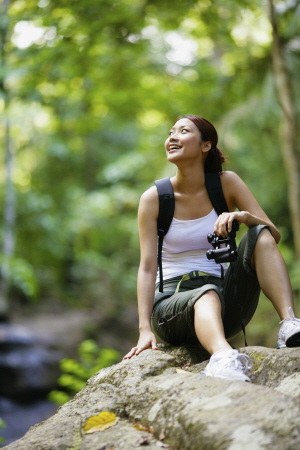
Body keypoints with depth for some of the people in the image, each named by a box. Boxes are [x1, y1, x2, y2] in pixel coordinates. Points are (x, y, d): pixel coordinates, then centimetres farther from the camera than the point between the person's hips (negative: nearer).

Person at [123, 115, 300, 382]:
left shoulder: (226, 184, 4)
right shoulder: (154, 199, 0)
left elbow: (273, 235, 0)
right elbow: (147, 267, -7)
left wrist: (244, 216, -23)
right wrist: (145, 329, -18)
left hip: (226, 303, 3)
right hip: (172, 302, -2)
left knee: (260, 234, -20)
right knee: (208, 294, -38)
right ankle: (224, 358, -70)